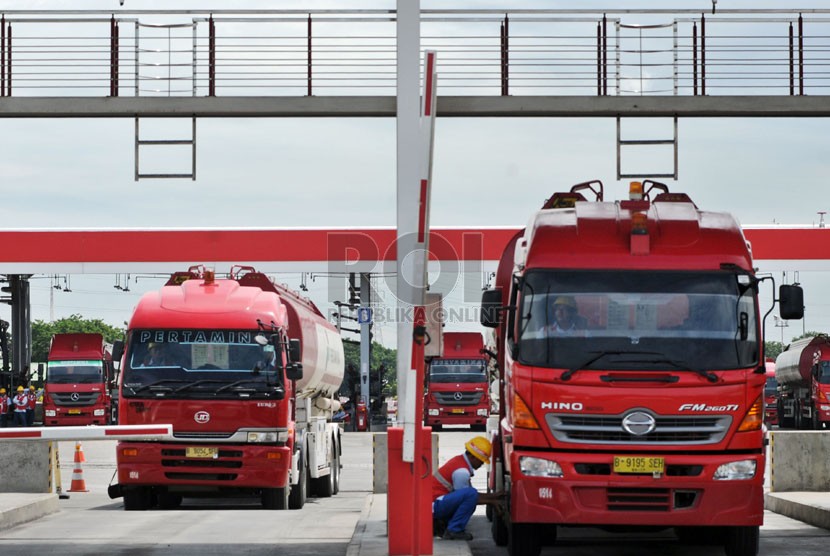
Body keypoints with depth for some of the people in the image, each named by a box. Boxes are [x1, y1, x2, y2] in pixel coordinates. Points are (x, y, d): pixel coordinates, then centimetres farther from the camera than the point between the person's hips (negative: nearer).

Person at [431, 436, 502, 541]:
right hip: (434, 505, -11)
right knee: (470, 494, -26)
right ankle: (453, 530, -17)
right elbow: (467, 496, -11)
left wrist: (492, 496, 12)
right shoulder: (462, 471, -20)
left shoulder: (459, 460, 13)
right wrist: (491, 501, -5)